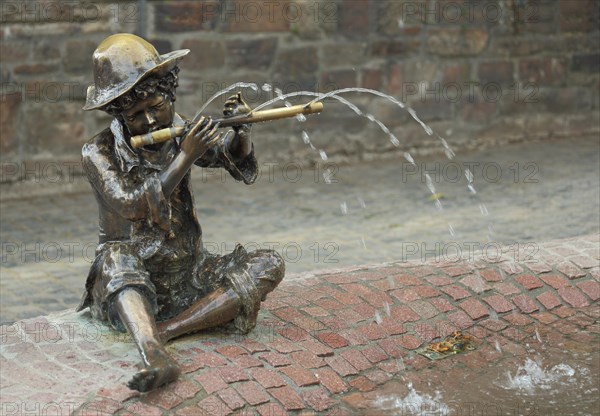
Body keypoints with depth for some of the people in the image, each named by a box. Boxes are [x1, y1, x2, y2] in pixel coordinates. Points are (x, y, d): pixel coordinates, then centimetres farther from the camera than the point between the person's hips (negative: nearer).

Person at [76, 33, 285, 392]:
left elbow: (239, 164, 3)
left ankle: (158, 333, -31)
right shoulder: (99, 153, -8)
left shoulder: (179, 132, 4)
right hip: (130, 284, -4)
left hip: (189, 276, 4)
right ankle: (155, 357, -61)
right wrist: (185, 157, -28)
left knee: (270, 266, -17)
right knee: (116, 257, -37)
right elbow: (132, 205, -23)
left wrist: (240, 131, -18)